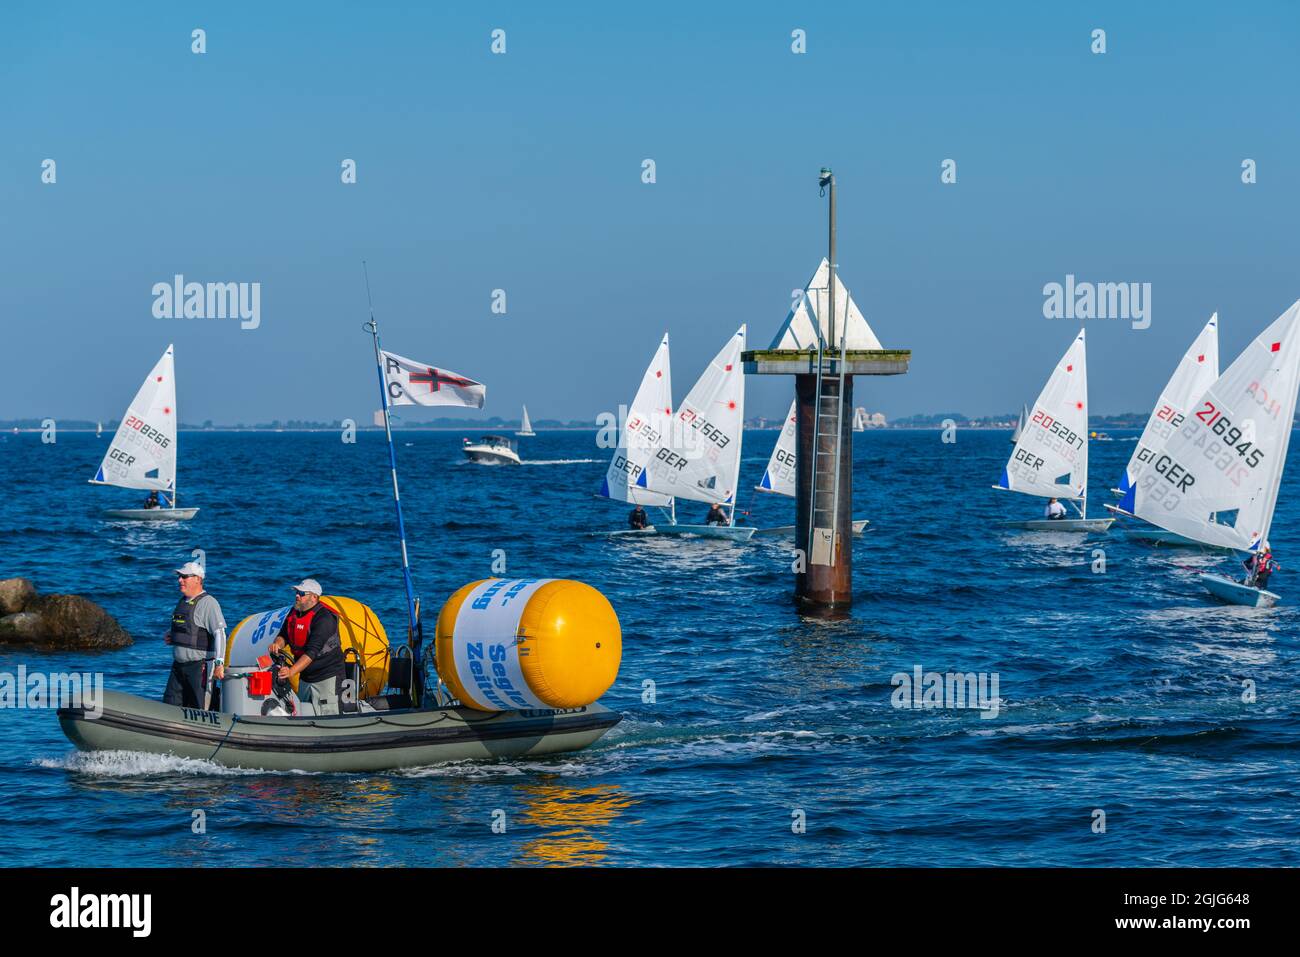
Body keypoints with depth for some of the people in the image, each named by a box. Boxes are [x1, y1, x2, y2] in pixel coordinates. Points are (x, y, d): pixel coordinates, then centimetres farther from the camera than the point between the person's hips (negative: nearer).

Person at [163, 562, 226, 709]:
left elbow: (219, 634, -19)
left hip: (199, 667, -9)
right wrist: (170, 636, 10)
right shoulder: (183, 601, 15)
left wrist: (219, 664, -25)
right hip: (178, 666, 9)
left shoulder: (208, 603, -12)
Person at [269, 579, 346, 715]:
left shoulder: (324, 618, -23)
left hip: (326, 677, -9)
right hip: (305, 676, 9)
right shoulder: (295, 612, 5)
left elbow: (312, 651, -30)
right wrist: (278, 643, -14)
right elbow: (284, 635, 11)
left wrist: (292, 671, -39)